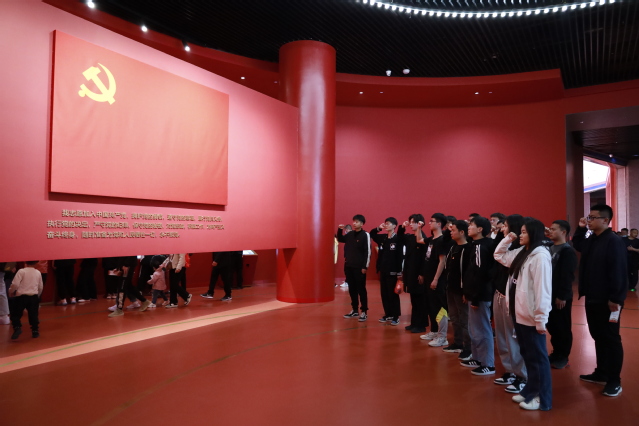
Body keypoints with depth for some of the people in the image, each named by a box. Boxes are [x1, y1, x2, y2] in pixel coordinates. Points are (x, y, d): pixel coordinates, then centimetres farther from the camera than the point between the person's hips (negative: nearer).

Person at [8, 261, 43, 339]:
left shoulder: (21, 271, -7)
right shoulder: (38, 273, 6)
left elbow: (15, 284, -13)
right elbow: (41, 287, 14)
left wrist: (10, 292, 7)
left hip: (21, 296, -3)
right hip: (34, 297, 3)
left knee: (15, 313, 11)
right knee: (33, 314, 11)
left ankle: (17, 328, -6)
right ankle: (35, 331, 11)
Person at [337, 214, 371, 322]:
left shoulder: (365, 235, -8)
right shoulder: (350, 234, 9)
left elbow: (368, 252, -11)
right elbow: (340, 239, 26)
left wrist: (365, 266, -15)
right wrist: (340, 229, 9)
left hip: (359, 267, -6)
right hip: (349, 266, 6)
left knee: (361, 289, -1)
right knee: (352, 289, 11)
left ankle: (364, 312, 7)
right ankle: (355, 310, 22)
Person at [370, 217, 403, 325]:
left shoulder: (398, 239, -10)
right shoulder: (382, 238, 8)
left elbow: (400, 256, -12)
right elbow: (371, 234, 27)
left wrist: (399, 272, -15)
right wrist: (378, 228, 7)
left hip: (392, 271, -6)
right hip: (383, 270, 6)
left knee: (393, 294, 1)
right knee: (384, 294, 11)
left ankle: (396, 317, 10)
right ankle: (388, 314, 22)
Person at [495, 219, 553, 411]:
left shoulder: (540, 256, -18)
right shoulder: (521, 253, 10)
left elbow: (542, 290, -21)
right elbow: (499, 256, 24)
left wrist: (541, 319, -21)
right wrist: (507, 239, 10)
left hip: (532, 317, -9)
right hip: (520, 314, 9)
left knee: (538, 357, 4)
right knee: (527, 355, 19)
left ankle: (543, 399, 17)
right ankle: (531, 390, 33)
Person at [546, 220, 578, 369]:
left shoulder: (568, 251, -12)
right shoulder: (550, 248, 11)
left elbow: (567, 276, -17)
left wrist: (562, 296, -19)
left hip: (561, 296, -7)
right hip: (550, 294, 7)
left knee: (562, 327, 4)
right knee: (551, 325, 13)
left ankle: (563, 357, 16)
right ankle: (556, 353, 26)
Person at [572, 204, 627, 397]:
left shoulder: (614, 241, -17)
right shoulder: (591, 240, 8)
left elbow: (619, 272, -21)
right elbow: (576, 244, 30)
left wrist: (615, 299, -23)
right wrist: (581, 229, 13)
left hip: (608, 301, -8)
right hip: (592, 299, 8)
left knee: (611, 339, 3)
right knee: (598, 337, 16)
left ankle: (614, 380, 14)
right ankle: (601, 373, 28)